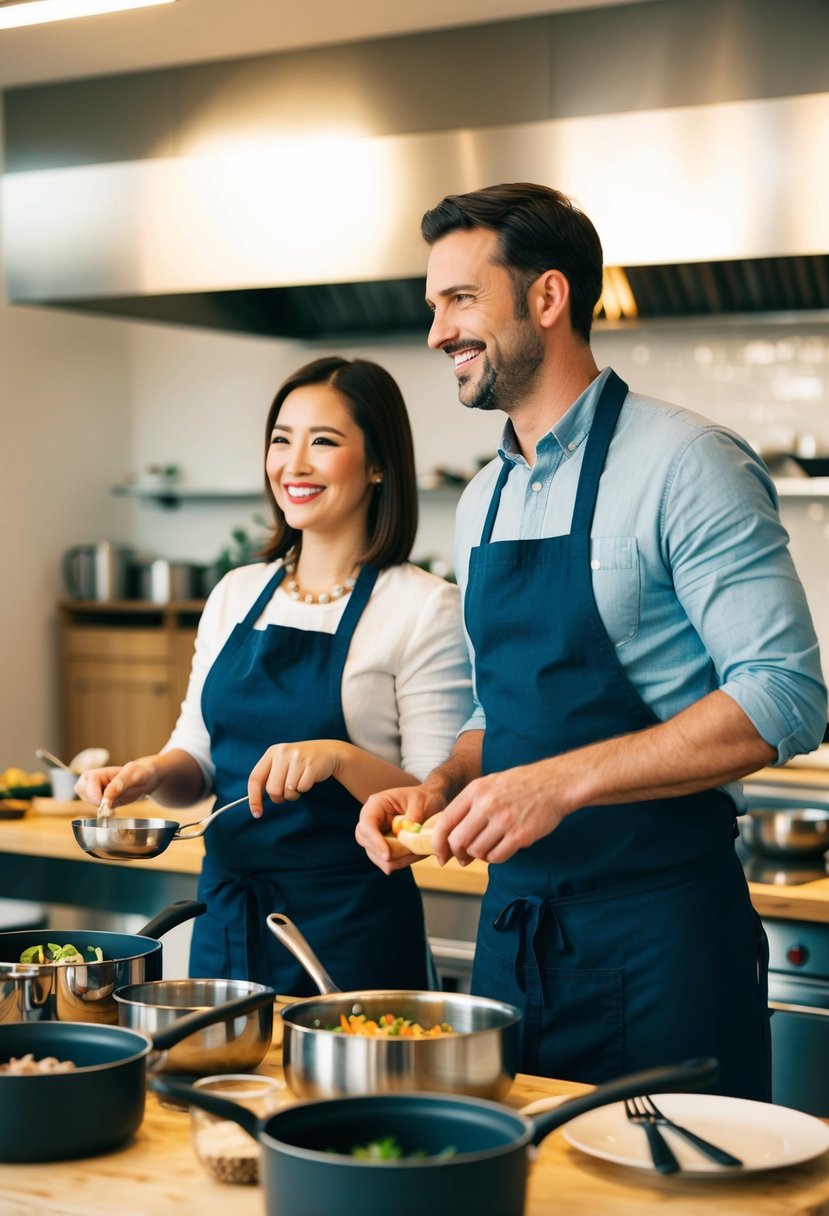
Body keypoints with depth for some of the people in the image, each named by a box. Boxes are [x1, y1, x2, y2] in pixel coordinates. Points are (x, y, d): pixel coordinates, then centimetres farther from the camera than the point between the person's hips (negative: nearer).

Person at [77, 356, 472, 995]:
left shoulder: (426, 606, -10)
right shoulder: (235, 594, 8)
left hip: (352, 930, -5)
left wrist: (341, 758, -27)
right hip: (225, 914, 5)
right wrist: (153, 772, -7)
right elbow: (199, 756, 13)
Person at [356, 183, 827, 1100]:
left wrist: (561, 782, -23)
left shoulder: (683, 464, -12)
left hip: (659, 928, -7)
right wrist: (440, 788, 0)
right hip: (513, 921, 7)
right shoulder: (483, 503, 12)